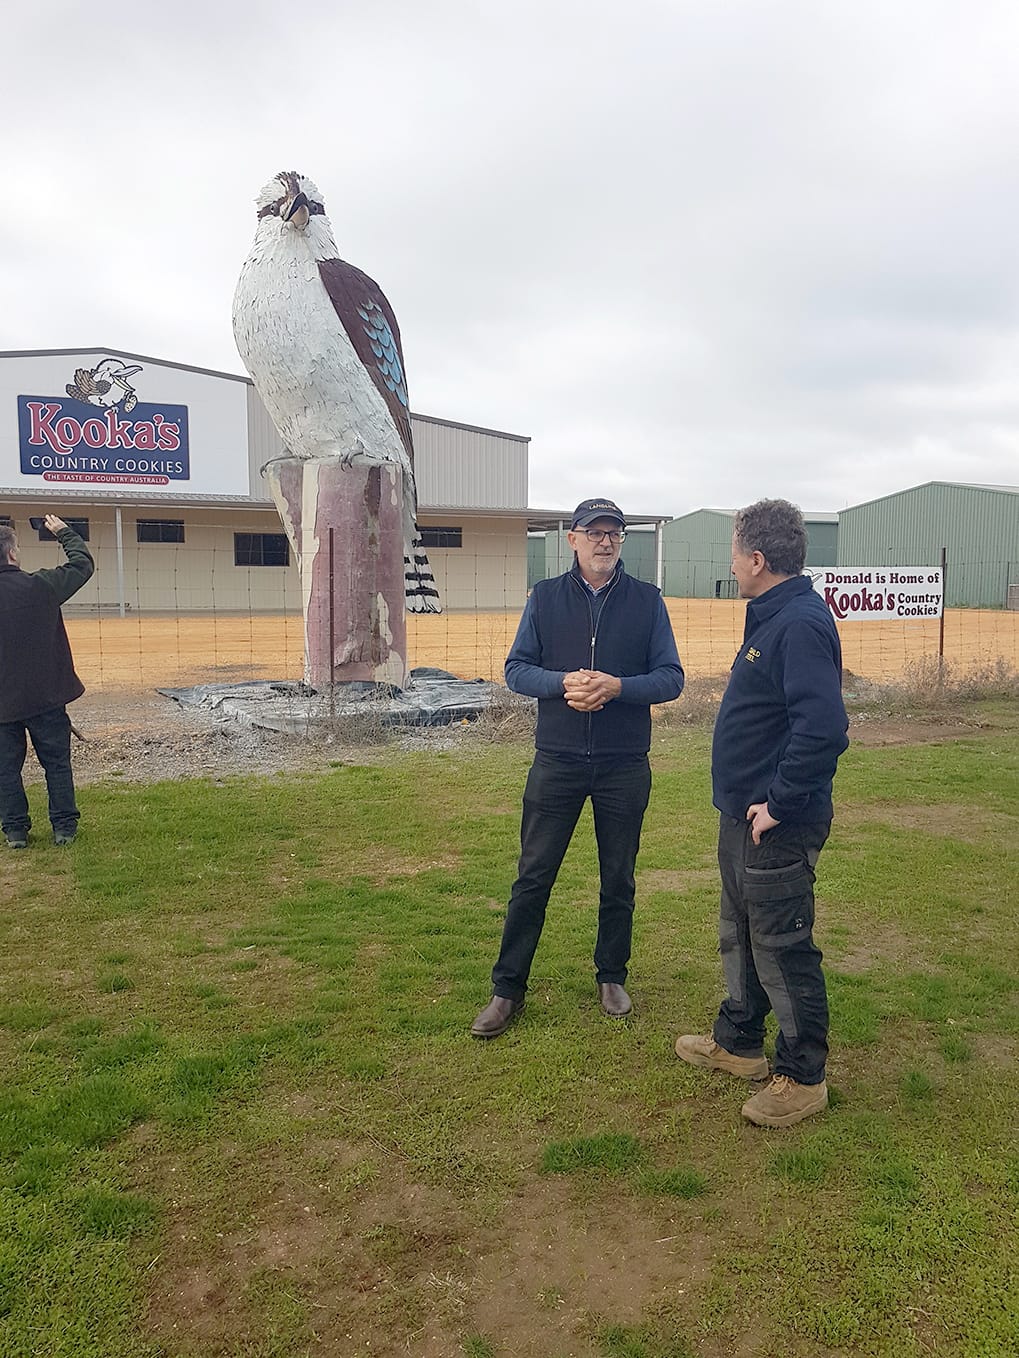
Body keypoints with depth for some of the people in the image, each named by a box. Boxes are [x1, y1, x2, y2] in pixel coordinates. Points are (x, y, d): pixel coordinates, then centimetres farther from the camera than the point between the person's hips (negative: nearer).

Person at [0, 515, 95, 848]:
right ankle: (64, 826, 14)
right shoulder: (40, 585, -10)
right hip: (46, 698, -1)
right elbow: (83, 563, 4)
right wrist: (64, 532, 18)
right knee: (57, 763, 10)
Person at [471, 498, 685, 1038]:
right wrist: (563, 682, -19)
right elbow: (516, 669, 1)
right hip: (556, 761, 0)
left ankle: (611, 977, 32)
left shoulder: (647, 600, 3)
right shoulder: (545, 597, 4)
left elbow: (671, 678, -1)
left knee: (619, 878, 13)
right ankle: (508, 988, 15)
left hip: (625, 765, 1)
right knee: (534, 875, 3)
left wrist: (616, 687, -19)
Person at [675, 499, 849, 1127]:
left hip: (778, 824, -10)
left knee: (782, 948, 4)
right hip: (744, 816, 10)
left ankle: (802, 1078, 21)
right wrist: (749, 801, 16)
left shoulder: (801, 625, -22)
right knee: (740, 934, 22)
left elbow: (823, 727, -33)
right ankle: (739, 1042, 40)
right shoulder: (773, 617, 10)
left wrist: (780, 805, -24)